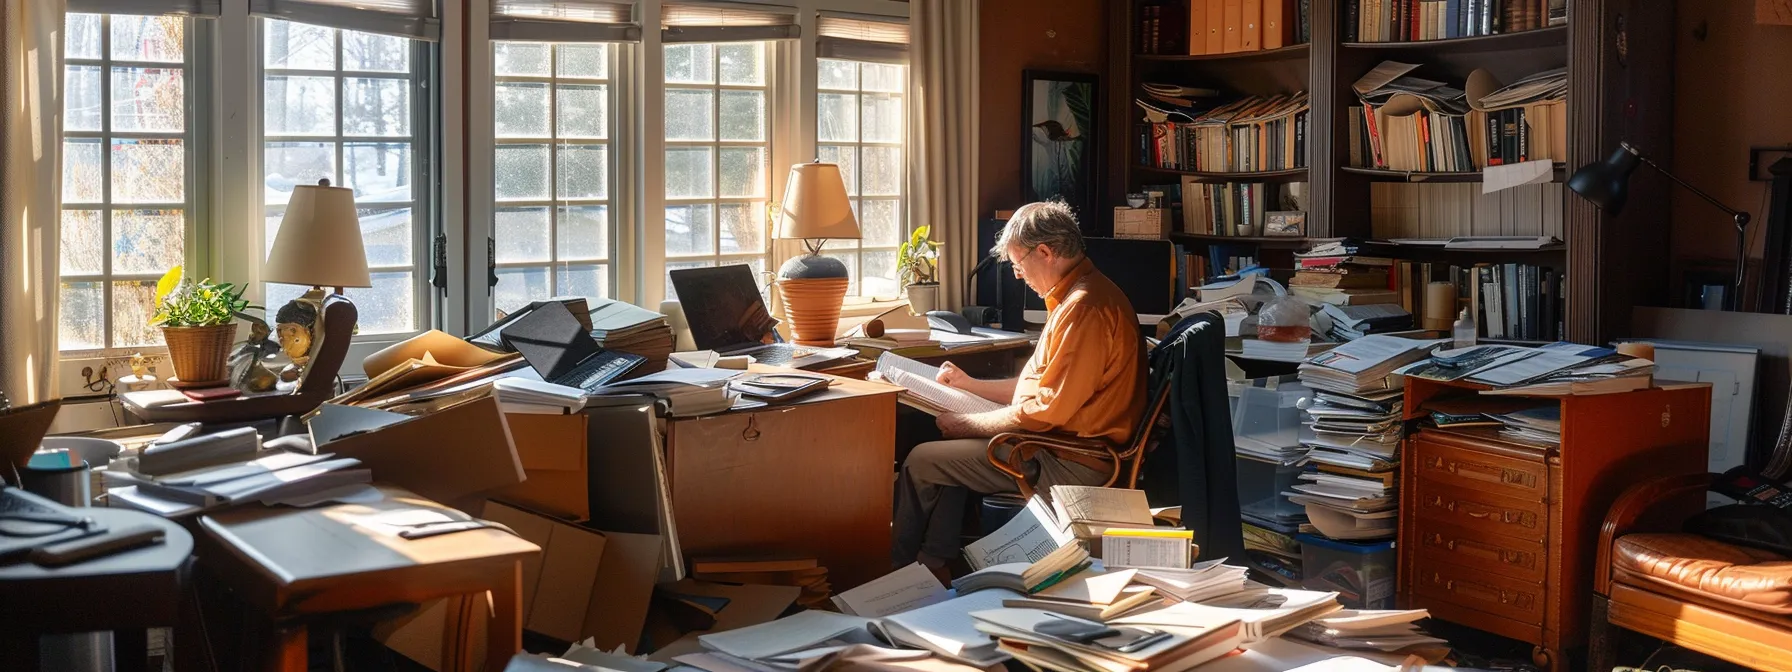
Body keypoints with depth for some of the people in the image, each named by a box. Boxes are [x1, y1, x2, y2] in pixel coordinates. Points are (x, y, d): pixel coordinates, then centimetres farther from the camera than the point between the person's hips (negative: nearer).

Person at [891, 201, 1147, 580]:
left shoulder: (1084, 307, -22)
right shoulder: (1078, 295, 13)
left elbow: (1047, 409, -23)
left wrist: (967, 424, -11)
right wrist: (968, 384, 22)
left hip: (1073, 463, -11)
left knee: (922, 461, -4)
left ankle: (896, 570, 17)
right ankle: (934, 564, 18)